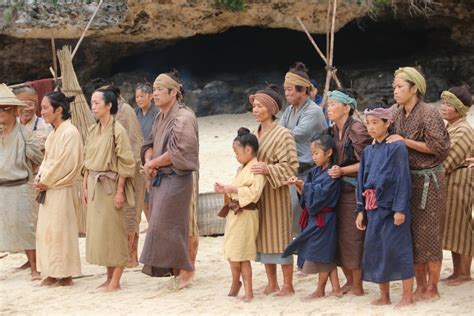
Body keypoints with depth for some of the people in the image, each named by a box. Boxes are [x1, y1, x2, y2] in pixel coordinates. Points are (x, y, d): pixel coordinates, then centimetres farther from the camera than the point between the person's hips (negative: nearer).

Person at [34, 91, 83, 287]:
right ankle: (52, 273, 16)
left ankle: (66, 275, 3)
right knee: (45, 230, 10)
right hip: (48, 187, 9)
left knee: (60, 230, -4)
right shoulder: (54, 133, 14)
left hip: (61, 190, -9)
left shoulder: (70, 133, -14)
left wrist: (46, 181, -13)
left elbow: (65, 163, -18)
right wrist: (39, 178, 3)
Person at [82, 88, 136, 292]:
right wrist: (85, 186, 10)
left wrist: (120, 191, -16)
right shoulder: (93, 130, 10)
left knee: (113, 231, -4)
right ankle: (109, 278, 18)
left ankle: (115, 281, 1)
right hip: (94, 185, 8)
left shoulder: (117, 130, -12)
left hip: (110, 185, -8)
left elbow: (126, 163, -13)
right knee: (98, 230, 10)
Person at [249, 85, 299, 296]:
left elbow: (291, 165, -14)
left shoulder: (282, 134, -10)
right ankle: (271, 283, 18)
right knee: (263, 237, 9)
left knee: (279, 237, -2)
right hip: (256, 193, 7)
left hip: (275, 193, -7)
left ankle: (287, 285, 5)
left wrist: (268, 170, -26)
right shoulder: (255, 133, 12)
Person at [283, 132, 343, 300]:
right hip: (314, 217, 9)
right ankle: (335, 288, 16)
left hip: (323, 219, -9)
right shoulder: (315, 171, 10)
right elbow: (306, 194, 11)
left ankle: (320, 290, 12)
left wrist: (303, 185, -17)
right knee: (327, 255, 11)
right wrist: (298, 185, -5)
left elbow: (319, 194, -22)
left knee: (322, 254, 1)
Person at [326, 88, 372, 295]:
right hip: (337, 188, 8)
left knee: (352, 238, -3)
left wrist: (342, 170, -20)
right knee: (338, 236, 9)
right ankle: (349, 281, 22)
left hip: (354, 190, -8)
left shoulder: (357, 130, -13)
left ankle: (357, 285, 7)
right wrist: (330, 170, 5)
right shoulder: (333, 131, 11)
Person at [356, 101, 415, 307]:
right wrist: (361, 210, 12)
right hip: (373, 208, 7)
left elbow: (403, 179, -11)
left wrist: (400, 209, -15)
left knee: (398, 248, -4)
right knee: (375, 249, 9)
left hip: (392, 207, -7)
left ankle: (407, 296, 4)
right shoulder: (368, 151, 12)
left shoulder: (397, 148, -8)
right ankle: (384, 296, 19)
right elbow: (361, 181, 15)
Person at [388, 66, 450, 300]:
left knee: (428, 233, -2)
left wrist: (405, 141, -17)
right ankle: (420, 286, 18)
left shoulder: (428, 114, -13)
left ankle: (432, 289, 6)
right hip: (406, 178, 7)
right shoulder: (397, 114, 8)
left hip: (428, 179, -7)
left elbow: (439, 147, -17)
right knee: (412, 234, 9)